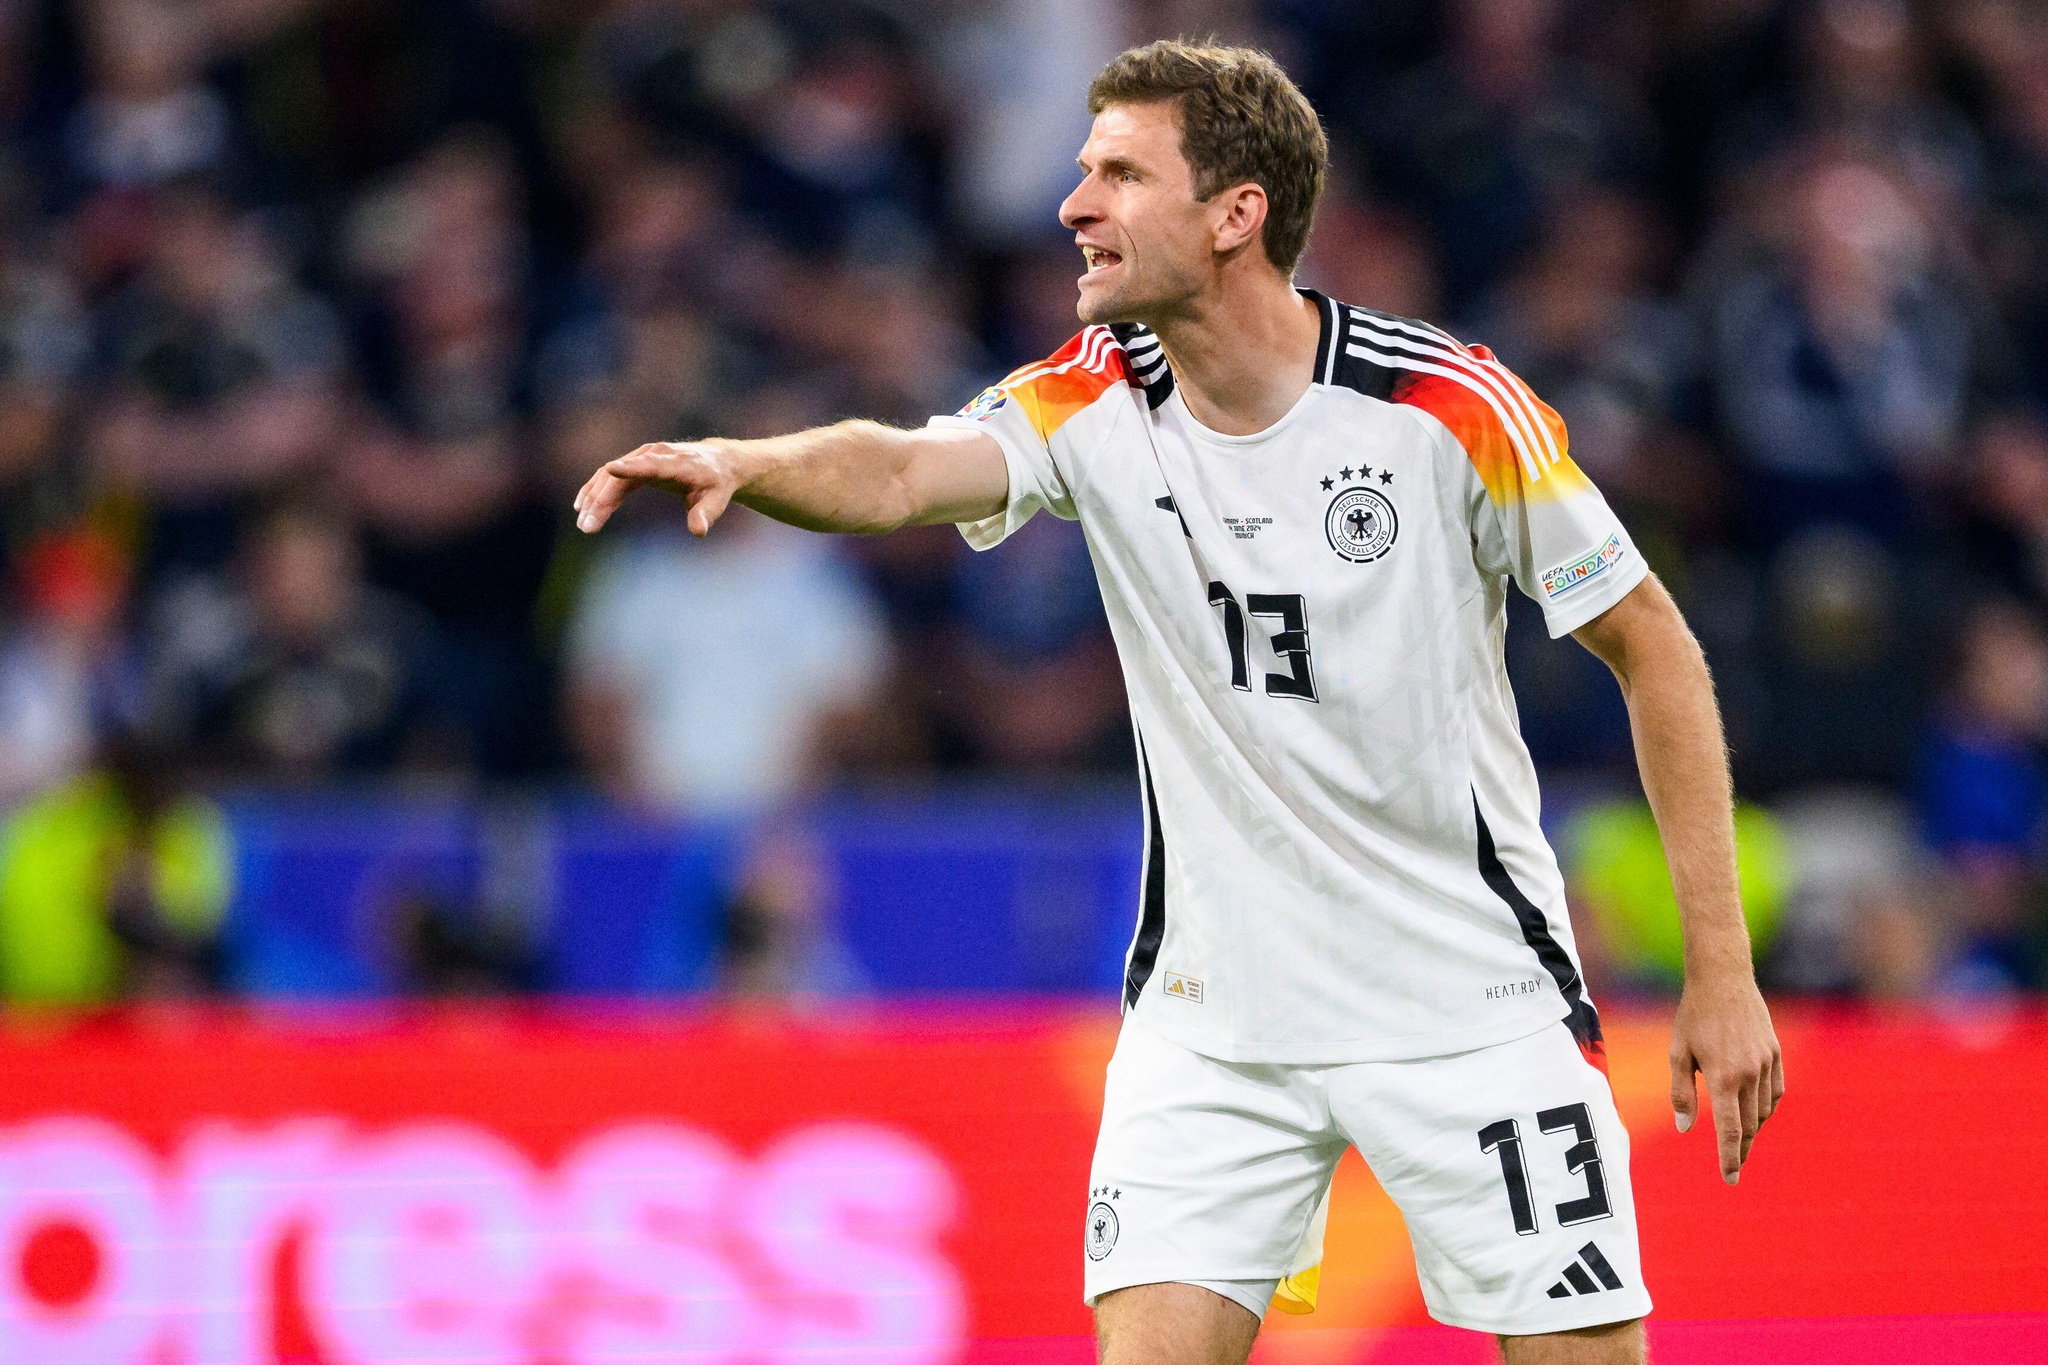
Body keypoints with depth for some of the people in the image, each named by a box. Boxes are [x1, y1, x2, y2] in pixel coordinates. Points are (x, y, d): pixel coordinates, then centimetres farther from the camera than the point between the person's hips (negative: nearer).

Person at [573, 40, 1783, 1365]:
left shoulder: (1449, 405, -13)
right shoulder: (1099, 401, -5)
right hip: (1212, 1011, 3)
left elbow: (1654, 649, -5)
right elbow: (900, 474, -24)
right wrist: (741, 461, -47)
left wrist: (1723, 971, -7)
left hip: (1476, 1004, -2)